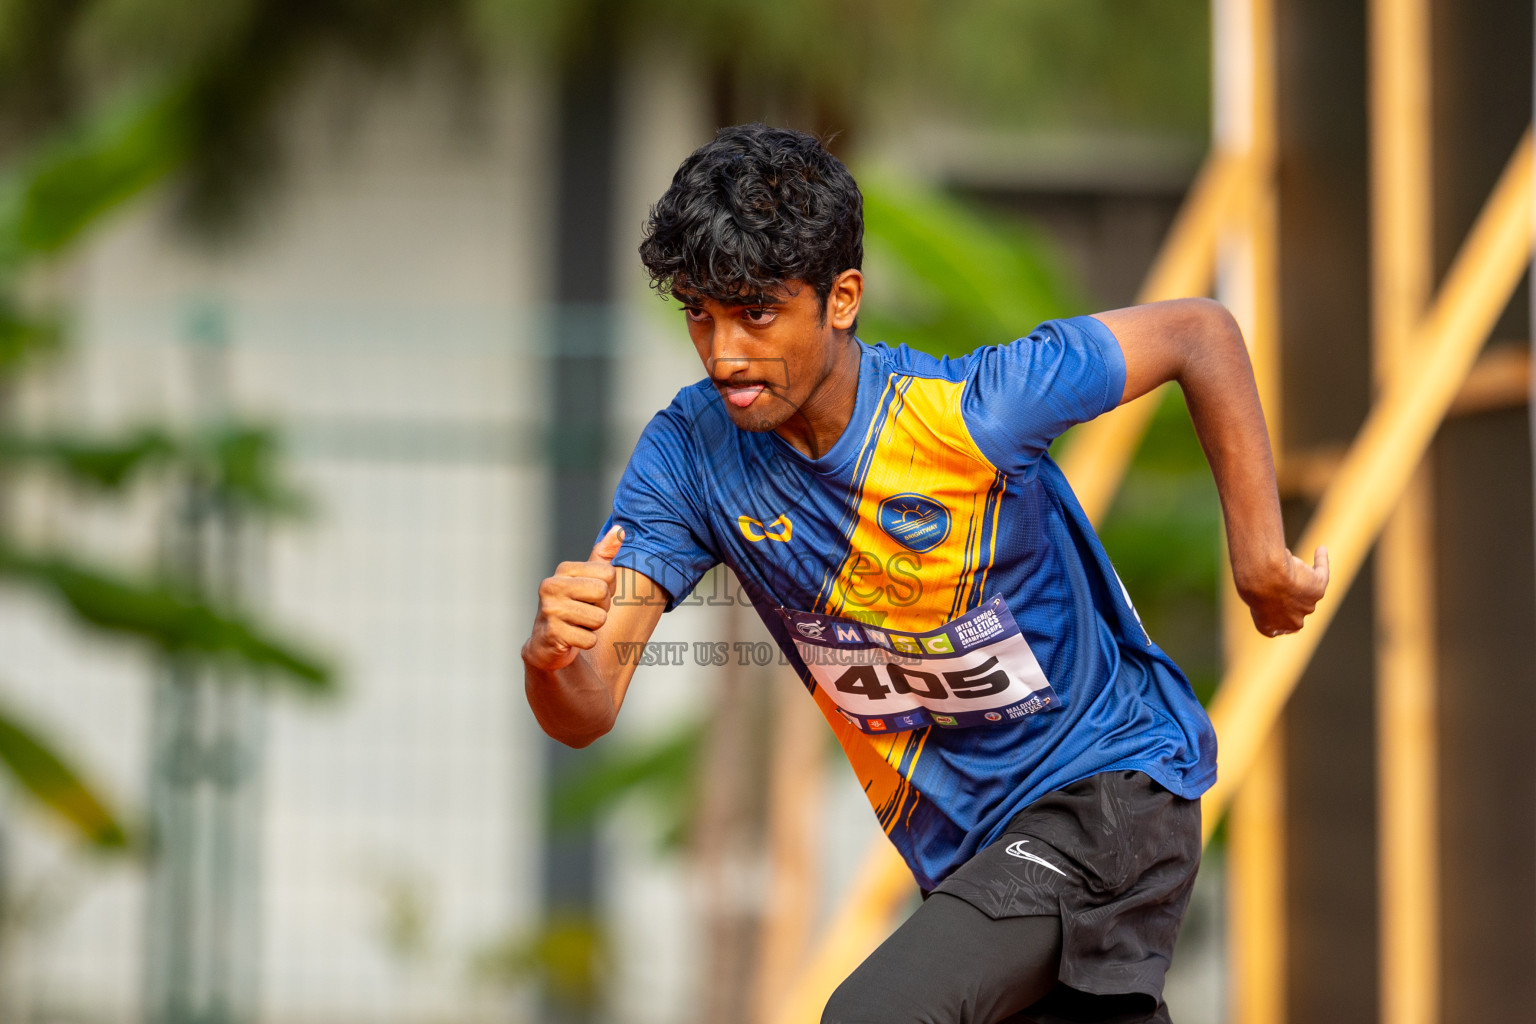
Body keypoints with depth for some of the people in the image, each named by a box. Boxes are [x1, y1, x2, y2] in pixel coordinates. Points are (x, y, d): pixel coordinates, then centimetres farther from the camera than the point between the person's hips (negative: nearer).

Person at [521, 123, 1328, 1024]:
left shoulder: (969, 412, -25)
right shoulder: (689, 453, -12)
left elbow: (1199, 333, -12)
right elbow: (586, 714, -16)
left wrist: (1259, 559, -13)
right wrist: (556, 654, -39)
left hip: (1111, 788, -6)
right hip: (959, 844, 6)